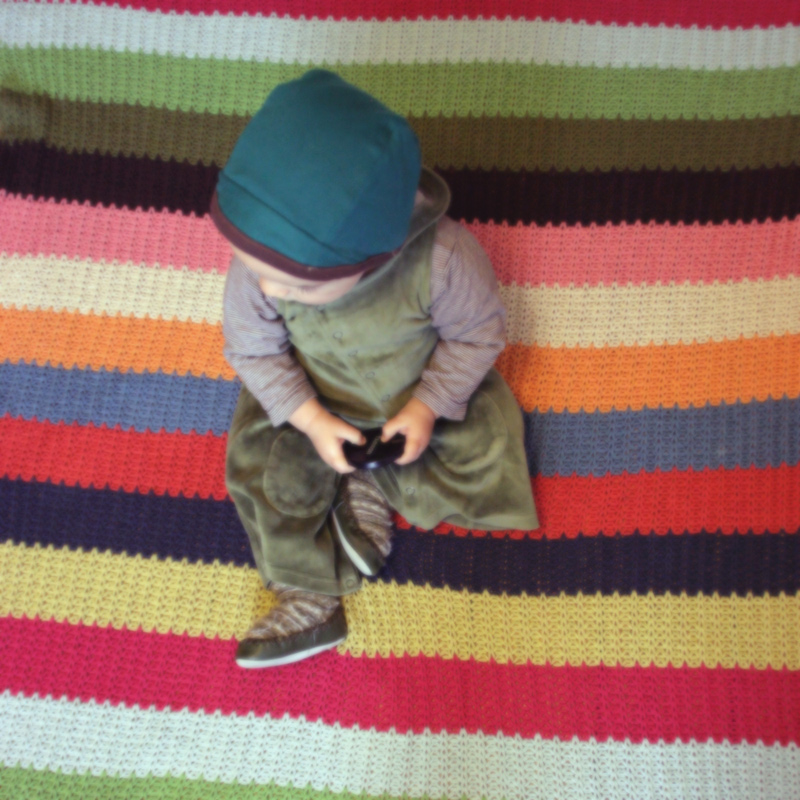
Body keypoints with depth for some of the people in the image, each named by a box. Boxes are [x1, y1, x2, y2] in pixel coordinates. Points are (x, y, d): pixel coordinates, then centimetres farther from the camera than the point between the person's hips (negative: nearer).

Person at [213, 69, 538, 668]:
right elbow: (252, 350, -14)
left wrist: (428, 407, -25)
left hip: (426, 392, -1)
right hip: (315, 401, 1)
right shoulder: (256, 269, -32)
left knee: (485, 467, -10)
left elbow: (478, 331, -19)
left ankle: (372, 487, 7)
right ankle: (310, 599, 7)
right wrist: (311, 420, -23)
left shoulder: (441, 258, -39)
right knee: (263, 473, -10)